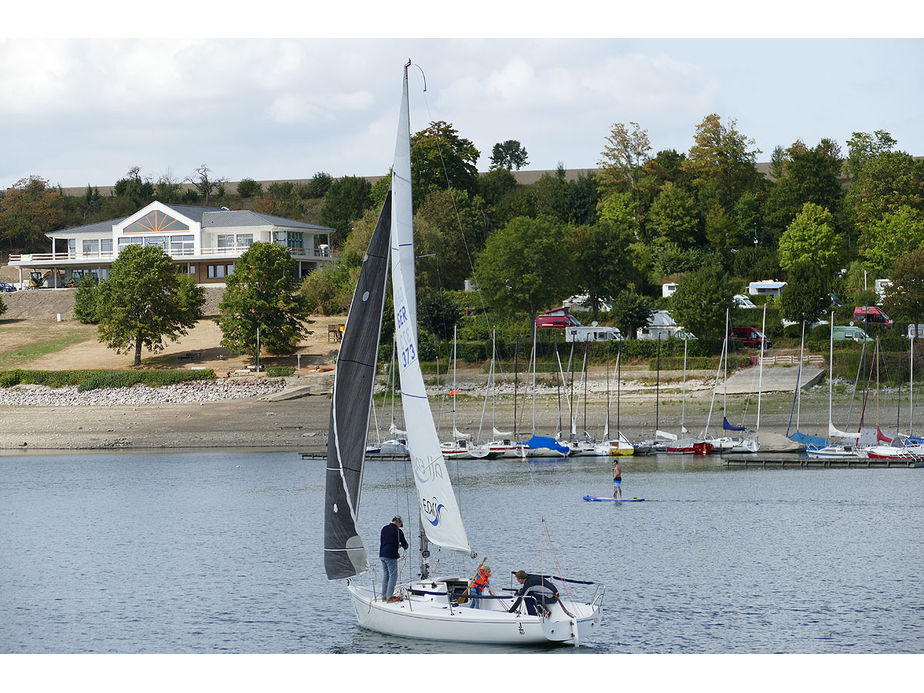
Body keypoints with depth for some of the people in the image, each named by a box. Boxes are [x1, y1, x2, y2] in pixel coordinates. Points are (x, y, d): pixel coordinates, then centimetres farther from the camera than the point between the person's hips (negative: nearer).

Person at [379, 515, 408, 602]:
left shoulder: (384, 528, 11)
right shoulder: (398, 531, -11)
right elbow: (404, 544, -5)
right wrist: (405, 547, 20)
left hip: (382, 555, 7)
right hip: (391, 556, -7)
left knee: (385, 575, 16)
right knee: (393, 575, -1)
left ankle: (384, 596, 19)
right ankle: (389, 597, -4)